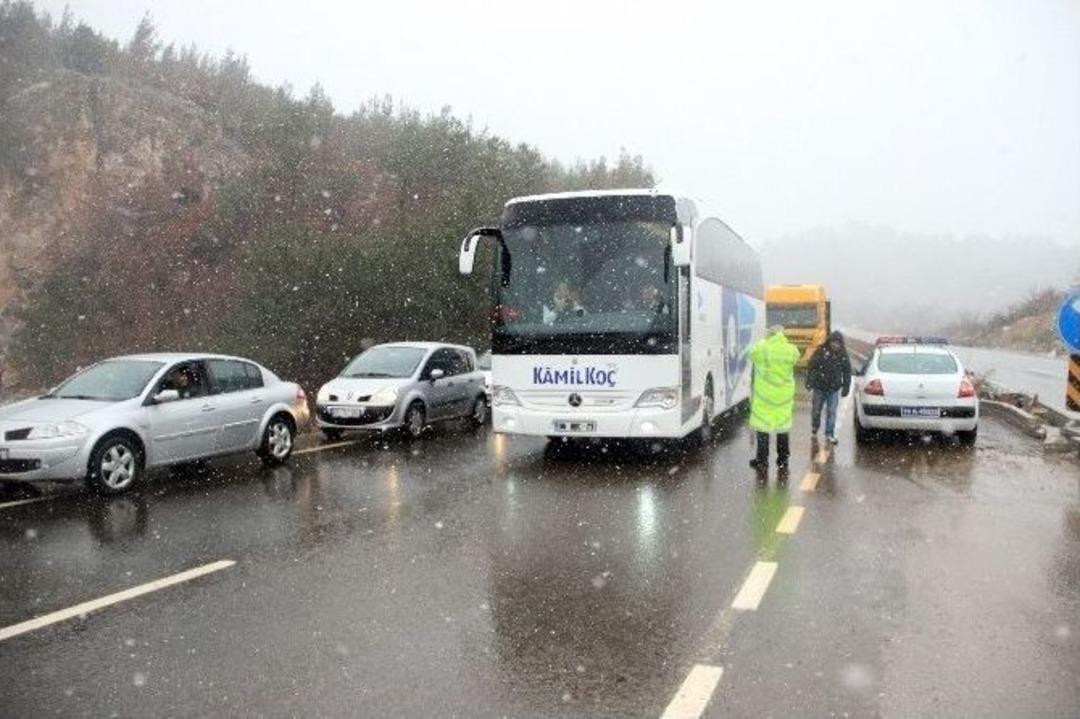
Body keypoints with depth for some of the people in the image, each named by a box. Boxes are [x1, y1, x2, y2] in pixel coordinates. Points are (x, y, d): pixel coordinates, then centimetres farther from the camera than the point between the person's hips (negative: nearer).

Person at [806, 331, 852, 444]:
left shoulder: (843, 355, -3)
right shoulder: (821, 352, -12)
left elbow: (847, 372, 6)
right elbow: (811, 367, -10)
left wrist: (846, 387, 4)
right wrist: (809, 382, -14)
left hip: (834, 389, 1)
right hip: (819, 387, -1)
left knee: (832, 412, 1)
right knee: (816, 409, 13)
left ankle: (829, 433, 11)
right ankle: (815, 426, 39)